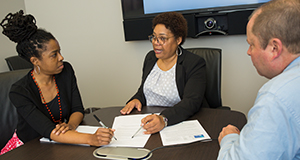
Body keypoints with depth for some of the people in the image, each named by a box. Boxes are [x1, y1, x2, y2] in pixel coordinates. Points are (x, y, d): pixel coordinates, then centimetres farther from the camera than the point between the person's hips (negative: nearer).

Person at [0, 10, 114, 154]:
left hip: (59, 143, 4)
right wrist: (91, 139, -43)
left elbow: (78, 109, -2)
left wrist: (70, 125, -25)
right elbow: (49, 131, -30)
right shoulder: (19, 92, -21)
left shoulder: (66, 71, -6)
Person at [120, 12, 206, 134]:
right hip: (149, 121, 6)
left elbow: (192, 102, -20)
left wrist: (163, 119, -35)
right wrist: (137, 100, 1)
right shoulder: (150, 57, 13)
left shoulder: (195, 64, -8)